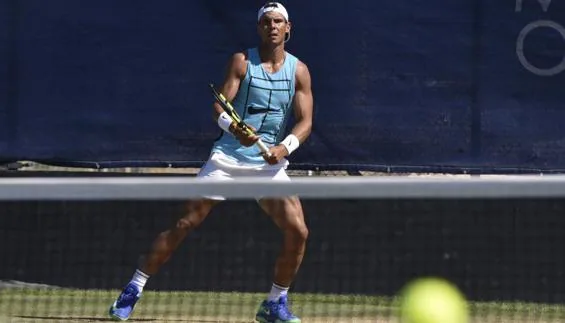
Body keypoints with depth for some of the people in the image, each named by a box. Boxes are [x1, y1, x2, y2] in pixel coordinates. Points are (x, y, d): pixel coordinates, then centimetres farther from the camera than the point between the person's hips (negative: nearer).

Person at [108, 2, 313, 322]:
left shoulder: (299, 71, 3)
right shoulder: (242, 61, -1)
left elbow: (305, 121, -3)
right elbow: (220, 106, -9)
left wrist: (285, 146, -22)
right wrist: (234, 128, -31)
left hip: (269, 163, 2)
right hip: (228, 156, -2)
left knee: (297, 231, -13)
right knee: (185, 224, -7)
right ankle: (133, 290, 2)